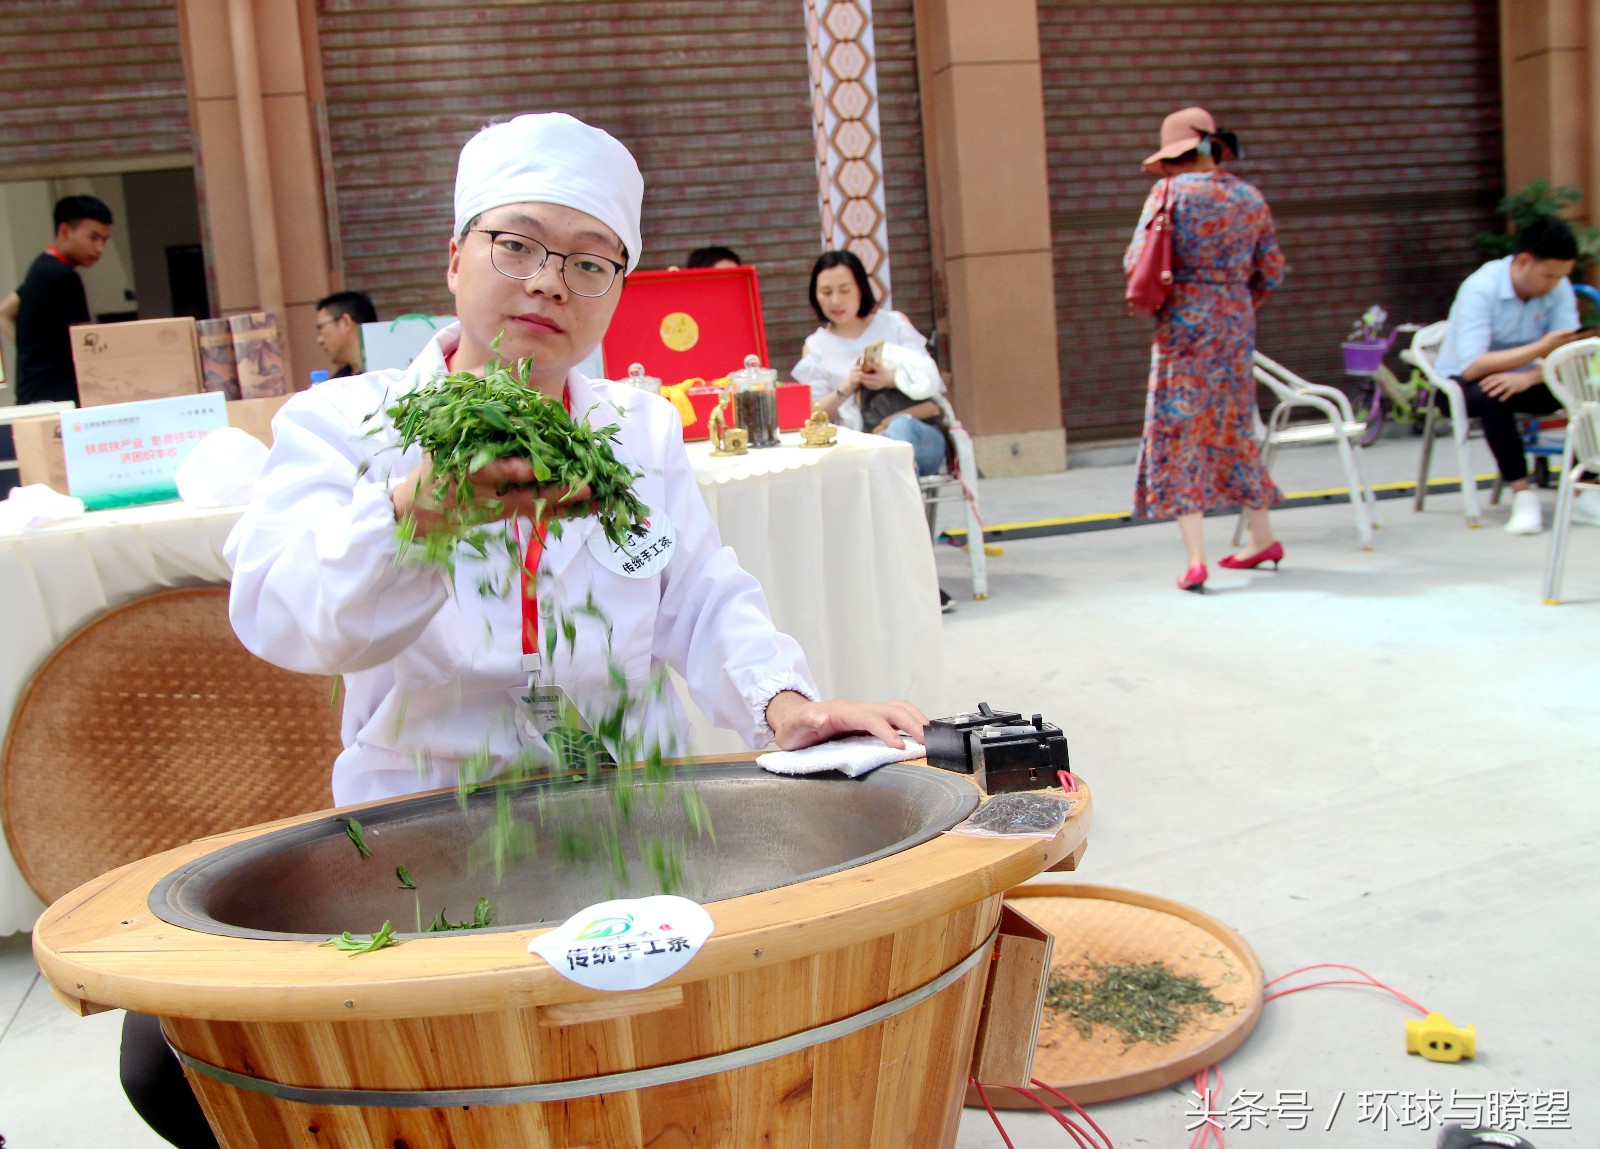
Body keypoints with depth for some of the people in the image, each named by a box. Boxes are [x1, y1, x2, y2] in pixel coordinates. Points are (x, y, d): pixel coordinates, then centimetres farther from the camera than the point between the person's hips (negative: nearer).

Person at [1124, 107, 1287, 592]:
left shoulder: (1172, 192, -7)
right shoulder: (1250, 197, 8)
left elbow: (1136, 262, -11)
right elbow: (1270, 272, 10)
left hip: (1184, 320, -5)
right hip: (1236, 321, 5)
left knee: (1177, 432, -2)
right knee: (1232, 429, 18)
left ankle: (1195, 560, -10)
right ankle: (1263, 538, 29)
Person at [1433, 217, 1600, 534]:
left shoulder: (1559, 290, -9)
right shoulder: (1481, 289, -23)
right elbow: (1472, 368, -31)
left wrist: (1528, 377, -36)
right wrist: (1541, 348, -34)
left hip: (1520, 380, 4)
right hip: (1462, 384, -4)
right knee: (1491, 396, -38)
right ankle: (1522, 494, -27)